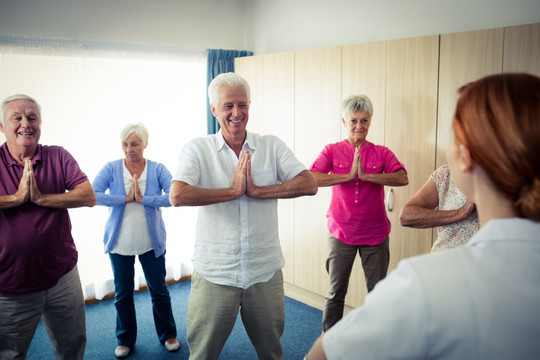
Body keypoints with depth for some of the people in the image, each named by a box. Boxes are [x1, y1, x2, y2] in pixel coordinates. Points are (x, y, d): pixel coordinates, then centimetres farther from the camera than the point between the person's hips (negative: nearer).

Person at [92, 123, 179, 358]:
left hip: (151, 241, -1)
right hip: (119, 242, 1)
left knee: (159, 290, 10)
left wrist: (143, 199, -21)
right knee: (122, 294, 12)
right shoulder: (111, 169, -3)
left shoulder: (157, 169, -5)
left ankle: (168, 335, 30)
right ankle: (125, 340, 31)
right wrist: (125, 199, -19)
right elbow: (92, 194, -17)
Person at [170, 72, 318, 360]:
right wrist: (233, 190, -15)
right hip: (214, 274, -1)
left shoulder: (272, 146, 3)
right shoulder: (197, 149, -2)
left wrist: (256, 190, -16)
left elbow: (309, 185, -9)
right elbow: (178, 196, -18)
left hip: (265, 272, 2)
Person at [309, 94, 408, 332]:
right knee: (335, 293, 8)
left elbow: (403, 179, -15)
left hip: (375, 234, 1)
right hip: (341, 232, -1)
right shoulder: (332, 151, 1)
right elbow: (311, 179, -16)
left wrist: (365, 176, -24)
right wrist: (349, 176, -23)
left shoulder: (381, 153, 3)